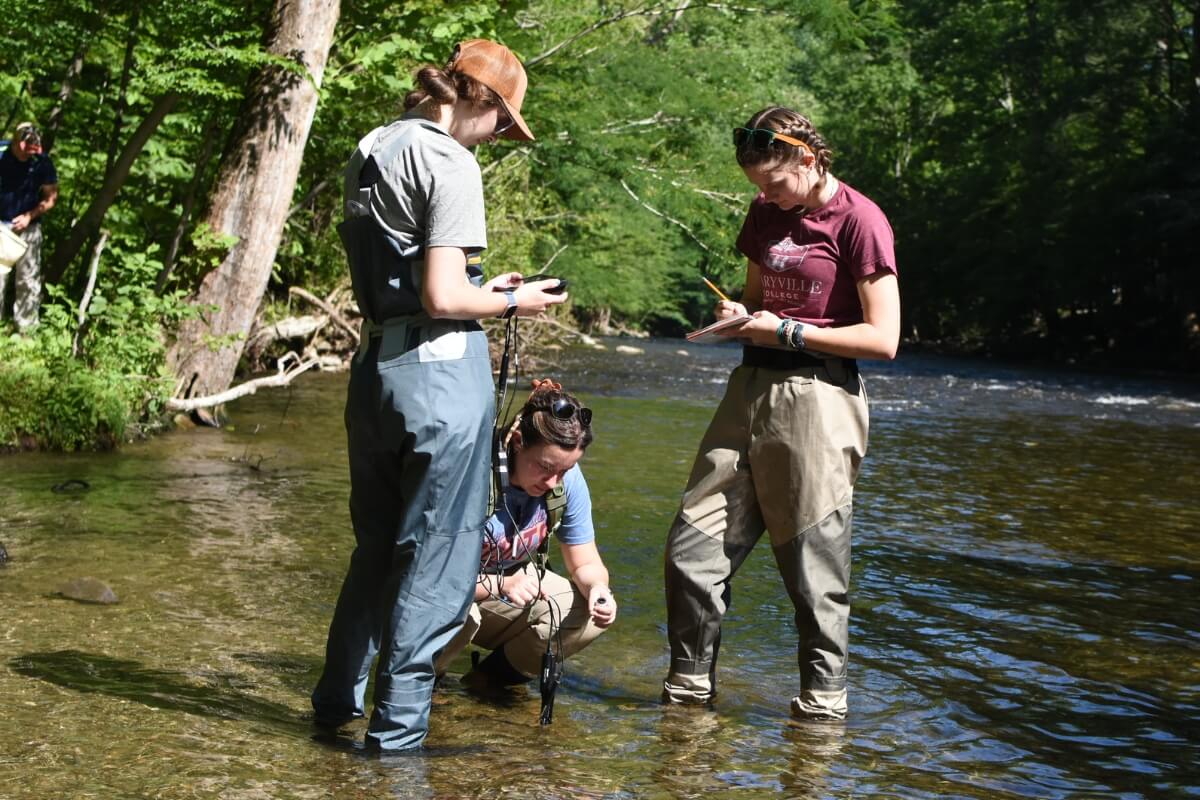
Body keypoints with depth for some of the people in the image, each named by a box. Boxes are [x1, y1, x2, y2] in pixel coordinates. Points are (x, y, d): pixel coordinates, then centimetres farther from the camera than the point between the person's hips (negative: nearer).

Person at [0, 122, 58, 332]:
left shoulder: (42, 162, -9)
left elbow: (51, 197, -1)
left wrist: (29, 216, -11)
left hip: (28, 229, 1)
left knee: (28, 281, 5)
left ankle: (26, 329, 14)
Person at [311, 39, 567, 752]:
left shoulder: (370, 150, 13)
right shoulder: (449, 160, -13)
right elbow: (442, 297, -18)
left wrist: (483, 287, 18)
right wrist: (510, 303, -1)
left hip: (376, 364, 8)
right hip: (440, 367, -8)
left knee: (377, 543, 21)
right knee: (437, 555, 2)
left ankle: (338, 700, 31)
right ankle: (398, 731, 8)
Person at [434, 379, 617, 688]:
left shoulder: (568, 480, -14)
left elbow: (586, 565, -3)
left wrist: (597, 588, -28)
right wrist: (499, 585, -47)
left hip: (511, 584, 5)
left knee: (593, 612, -18)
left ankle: (493, 675, 4)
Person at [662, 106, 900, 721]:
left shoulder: (859, 220, -8)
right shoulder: (766, 213, 14)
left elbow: (882, 339, -12)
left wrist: (788, 331, -12)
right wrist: (738, 315, 3)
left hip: (817, 396, -7)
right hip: (752, 387, 7)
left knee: (813, 564, 0)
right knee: (692, 546, 3)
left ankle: (823, 702, 14)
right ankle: (689, 686, 16)